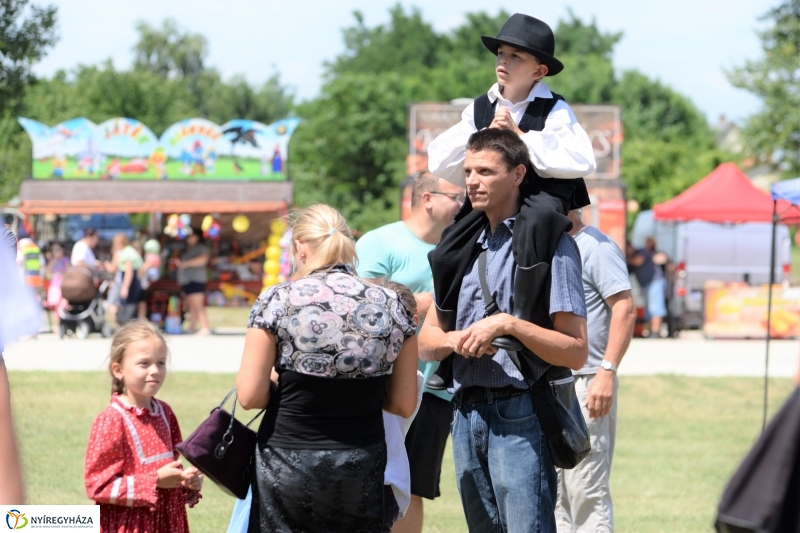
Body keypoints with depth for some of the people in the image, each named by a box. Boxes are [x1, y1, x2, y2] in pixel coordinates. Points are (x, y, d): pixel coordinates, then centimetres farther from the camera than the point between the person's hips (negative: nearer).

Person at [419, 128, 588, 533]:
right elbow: (427, 342, 16)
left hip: (520, 415, -7)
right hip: (466, 412, 7)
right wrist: (455, 340, -7)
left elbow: (577, 352, -10)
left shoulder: (550, 242, -5)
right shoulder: (461, 245, 15)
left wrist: (509, 324, -20)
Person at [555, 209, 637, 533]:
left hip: (585, 383, -9)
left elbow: (625, 309, -15)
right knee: (554, 493, 11)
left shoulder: (596, 247, -8)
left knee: (587, 493, -9)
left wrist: (607, 371, -22)